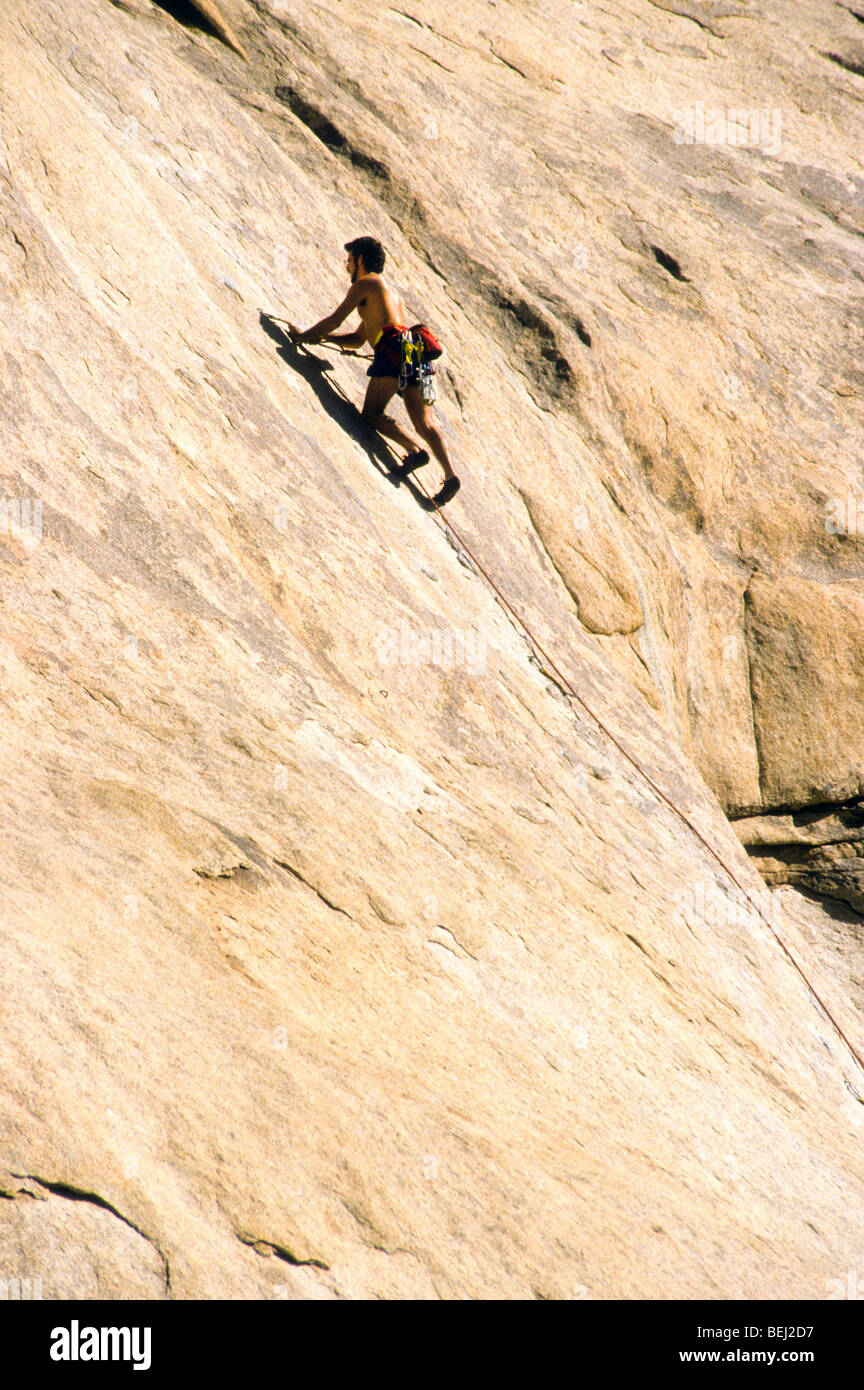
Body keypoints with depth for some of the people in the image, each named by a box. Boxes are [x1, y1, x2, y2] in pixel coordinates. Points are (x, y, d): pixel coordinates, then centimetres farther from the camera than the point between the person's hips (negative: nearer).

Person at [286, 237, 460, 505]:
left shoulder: (365, 284, 10)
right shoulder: (392, 293, 38)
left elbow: (334, 320, 6)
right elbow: (357, 339, 41)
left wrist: (304, 335, 20)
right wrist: (322, 336, 33)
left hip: (394, 347, -8)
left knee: (372, 413, -9)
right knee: (425, 423, -3)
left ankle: (415, 450, -27)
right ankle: (450, 474, -19)